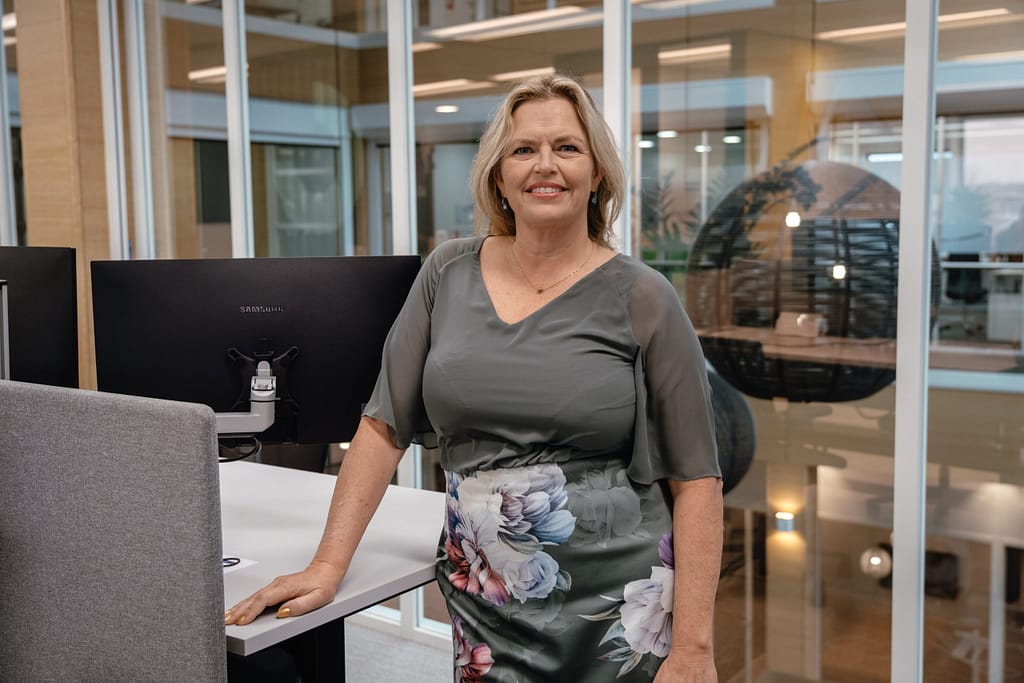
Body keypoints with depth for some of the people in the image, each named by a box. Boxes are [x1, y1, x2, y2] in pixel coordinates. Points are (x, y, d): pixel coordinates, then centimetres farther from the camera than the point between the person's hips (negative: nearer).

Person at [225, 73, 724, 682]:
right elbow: (385, 426, 5)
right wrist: (328, 566, -2)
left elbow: (696, 480, -6)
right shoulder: (449, 273, 3)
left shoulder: (642, 299, -6)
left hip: (620, 614, -2)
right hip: (483, 612, 2)